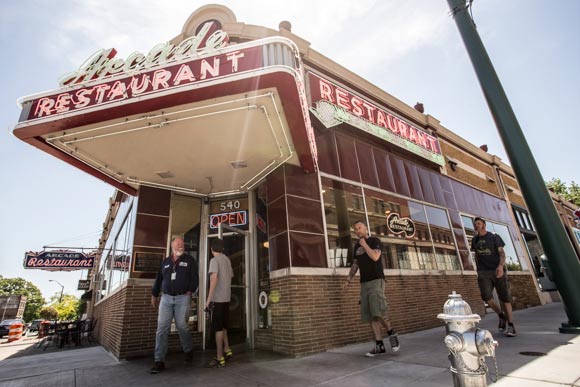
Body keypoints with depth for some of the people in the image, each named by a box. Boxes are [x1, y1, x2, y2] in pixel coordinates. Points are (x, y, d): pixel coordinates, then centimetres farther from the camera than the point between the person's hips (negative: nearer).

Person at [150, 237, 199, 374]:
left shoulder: (189, 260, 5)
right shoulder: (165, 262, 14)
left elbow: (195, 278, 0)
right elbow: (158, 279, 18)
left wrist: (190, 291, -9)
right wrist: (154, 295, 17)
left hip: (183, 298, -3)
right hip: (166, 298, 3)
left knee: (181, 326, 0)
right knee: (162, 329, -2)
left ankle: (188, 350, 25)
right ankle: (159, 361, 5)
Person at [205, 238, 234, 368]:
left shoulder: (214, 260, -10)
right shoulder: (227, 259, 11)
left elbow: (214, 278, -21)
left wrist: (208, 298, -21)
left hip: (217, 298, -7)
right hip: (226, 298, 7)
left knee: (218, 328, 1)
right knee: (223, 326, 19)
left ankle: (220, 357, 7)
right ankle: (227, 350, 19)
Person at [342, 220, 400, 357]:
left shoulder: (375, 241, -1)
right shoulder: (357, 246, 17)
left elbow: (375, 257, -18)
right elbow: (355, 264, 19)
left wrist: (364, 244, -9)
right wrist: (348, 280, 11)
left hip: (376, 280, -6)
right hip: (364, 283, 6)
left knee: (378, 312, -17)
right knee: (370, 316, 1)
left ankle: (392, 333, 7)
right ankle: (379, 345, 5)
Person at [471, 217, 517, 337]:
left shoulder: (494, 236, 3)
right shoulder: (474, 240, 14)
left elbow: (501, 252, -6)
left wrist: (501, 266, -23)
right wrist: (478, 269, 19)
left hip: (497, 271, -2)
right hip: (483, 272, 2)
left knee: (505, 297, -4)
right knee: (486, 296, -13)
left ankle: (511, 326, 6)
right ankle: (501, 316, 11)